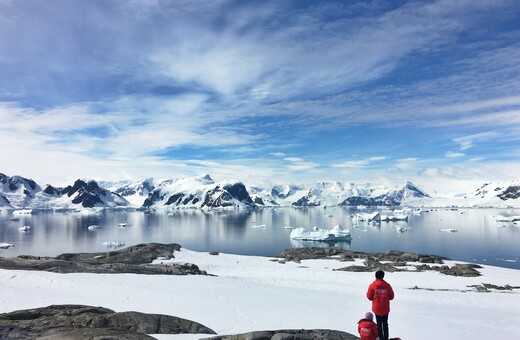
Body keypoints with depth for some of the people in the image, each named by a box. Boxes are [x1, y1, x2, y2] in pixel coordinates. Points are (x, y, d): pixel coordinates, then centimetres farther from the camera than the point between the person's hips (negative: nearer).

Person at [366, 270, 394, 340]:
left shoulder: (372, 285, -12)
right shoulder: (387, 285, -9)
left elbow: (369, 297, -6)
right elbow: (391, 297, 1)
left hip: (376, 308, -1)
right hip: (385, 308, 1)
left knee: (379, 323, 14)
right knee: (385, 323, 17)